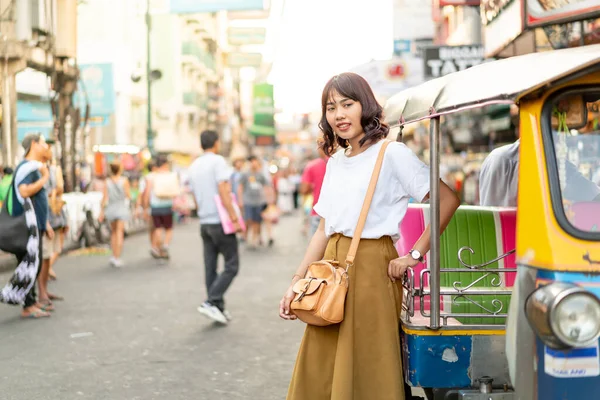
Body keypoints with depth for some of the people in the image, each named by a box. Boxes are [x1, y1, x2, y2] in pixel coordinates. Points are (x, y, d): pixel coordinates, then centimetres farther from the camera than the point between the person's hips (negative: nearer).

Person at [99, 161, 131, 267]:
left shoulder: (107, 182, -1)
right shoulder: (124, 181, -9)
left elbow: (105, 198, -3)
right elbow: (129, 196, -7)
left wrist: (102, 211, 3)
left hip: (111, 208, 3)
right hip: (122, 208, -3)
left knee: (113, 233, 19)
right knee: (119, 233, -3)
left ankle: (114, 256, 20)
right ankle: (117, 259, -8)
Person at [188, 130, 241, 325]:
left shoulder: (193, 166, 13)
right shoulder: (218, 161, -9)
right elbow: (223, 192, -17)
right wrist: (234, 218, -17)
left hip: (204, 223, 7)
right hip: (220, 221, -7)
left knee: (210, 268, 8)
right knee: (231, 266, -2)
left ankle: (219, 308, 10)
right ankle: (211, 302, -12)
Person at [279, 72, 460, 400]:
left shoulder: (391, 154, -6)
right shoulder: (335, 161, 15)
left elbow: (447, 200, -12)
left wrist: (415, 255, -12)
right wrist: (296, 283, 12)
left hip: (372, 266, -7)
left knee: (365, 371, -1)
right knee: (319, 372, 8)